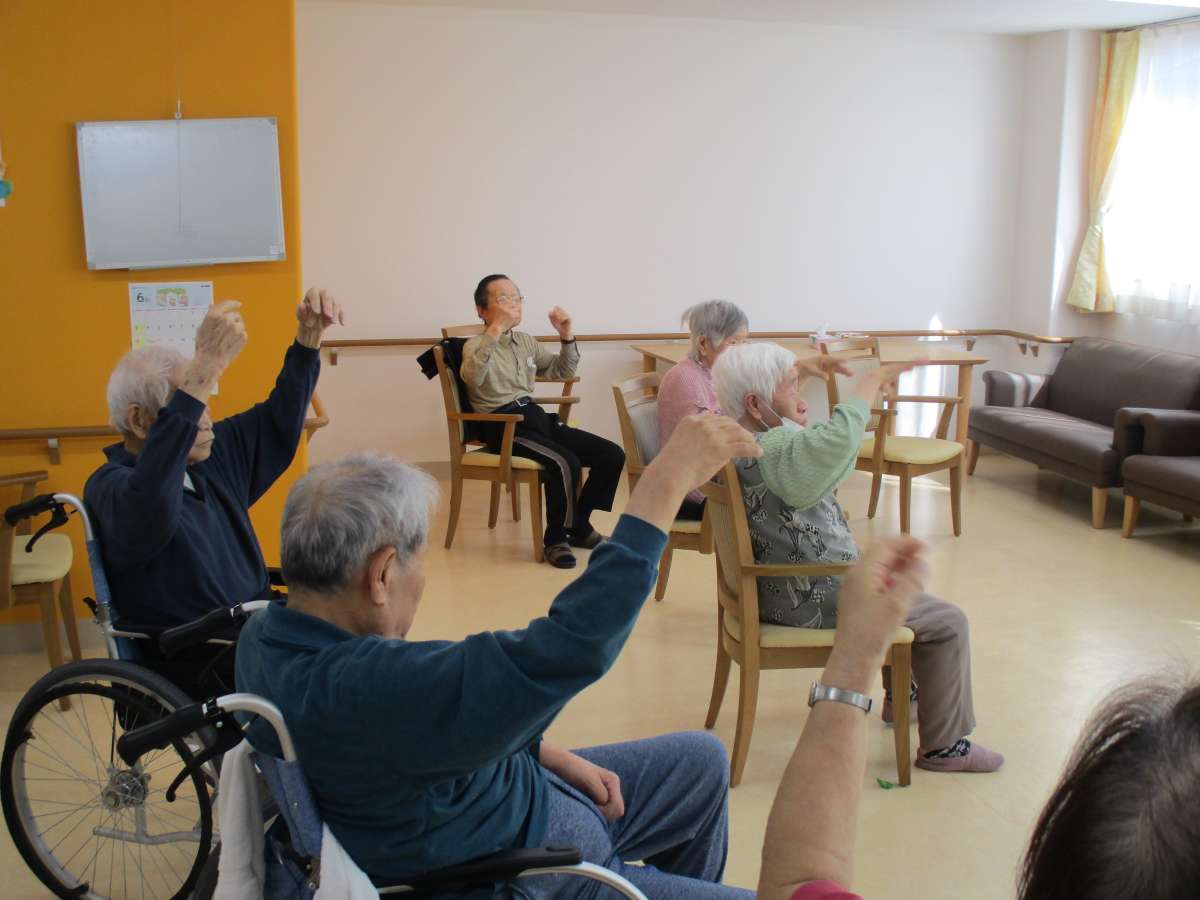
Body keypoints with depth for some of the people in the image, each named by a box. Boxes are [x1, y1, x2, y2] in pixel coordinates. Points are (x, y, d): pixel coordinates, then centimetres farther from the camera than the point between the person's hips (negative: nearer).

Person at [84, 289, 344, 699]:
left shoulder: (210, 455, 7)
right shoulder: (112, 484, -17)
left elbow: (279, 419, 16)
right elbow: (147, 506, -40)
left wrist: (309, 335, -1)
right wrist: (205, 369, -46)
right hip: (200, 676, -8)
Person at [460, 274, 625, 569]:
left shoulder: (526, 342, 19)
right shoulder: (477, 345, -2)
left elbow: (562, 371, 25)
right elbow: (472, 377, -25)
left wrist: (566, 335, 8)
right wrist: (496, 329, -34)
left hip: (535, 416, 7)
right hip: (503, 425, -7)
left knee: (612, 455, -6)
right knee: (565, 462, -32)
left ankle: (578, 525, 10)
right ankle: (556, 539, -12)